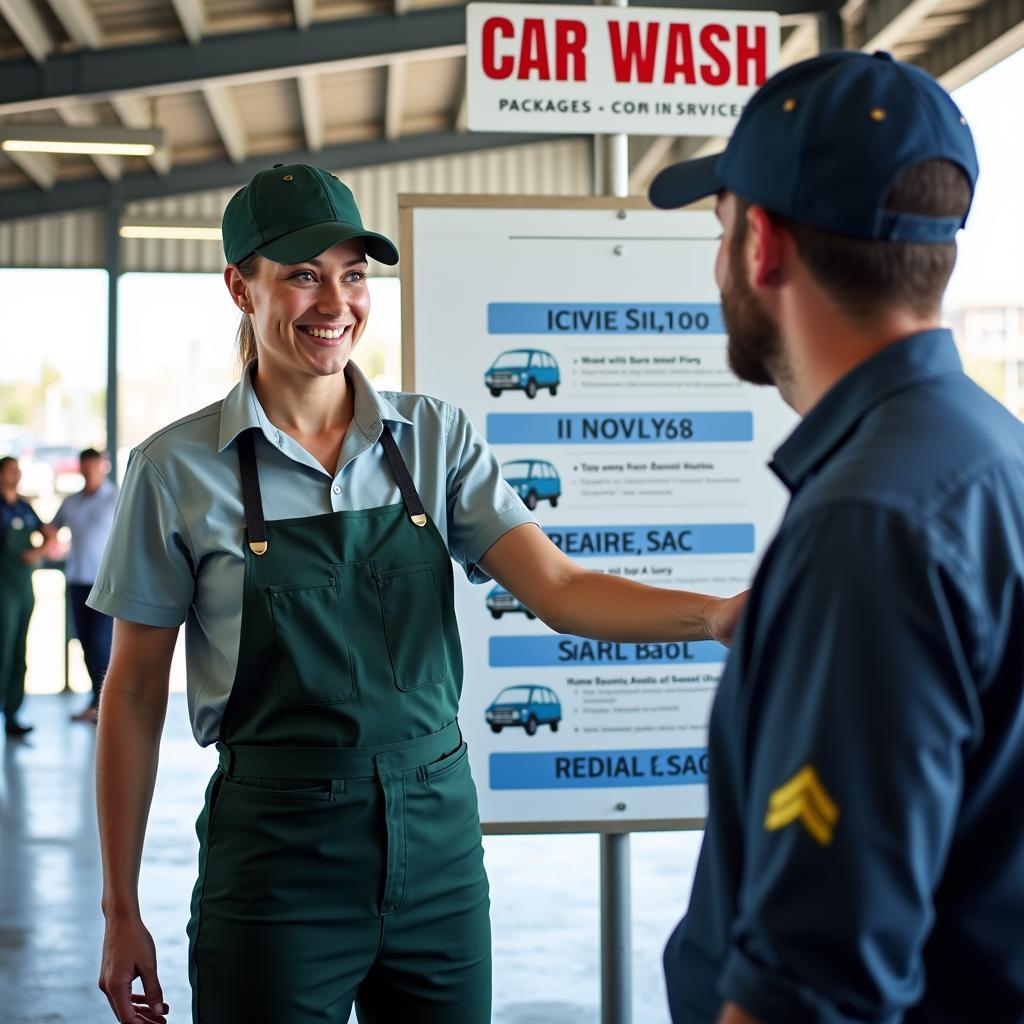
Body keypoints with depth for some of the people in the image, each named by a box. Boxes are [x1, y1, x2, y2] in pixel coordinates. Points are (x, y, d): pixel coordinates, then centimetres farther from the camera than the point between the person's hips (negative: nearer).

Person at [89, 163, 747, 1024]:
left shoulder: (437, 437, 2)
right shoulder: (178, 469, -5)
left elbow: (560, 590, -7)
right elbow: (135, 693, -1)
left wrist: (718, 614, -25)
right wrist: (121, 908, 0)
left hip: (438, 839, 3)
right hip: (276, 856, -2)